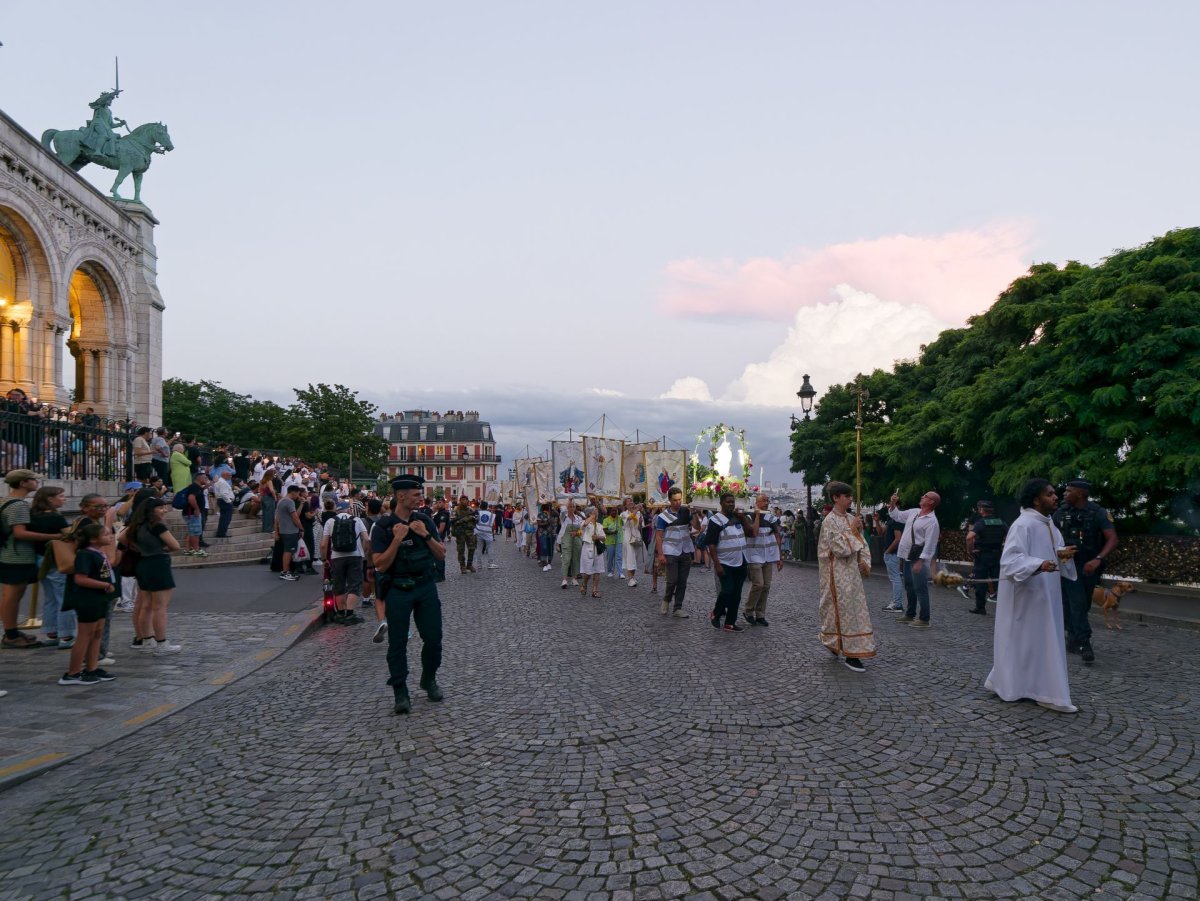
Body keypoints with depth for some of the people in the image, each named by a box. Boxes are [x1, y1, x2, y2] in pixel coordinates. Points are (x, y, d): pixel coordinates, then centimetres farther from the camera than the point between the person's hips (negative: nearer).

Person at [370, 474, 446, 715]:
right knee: (398, 642, 2)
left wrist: (426, 535, -11)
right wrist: (397, 540, -22)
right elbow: (380, 565, -12)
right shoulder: (383, 527, -6)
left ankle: (429, 680, 28)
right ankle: (400, 692, 13)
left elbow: (441, 555, 4)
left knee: (433, 638, 5)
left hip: (426, 587, 3)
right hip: (398, 591, -3)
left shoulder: (424, 521, 5)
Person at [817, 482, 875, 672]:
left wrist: (864, 562, -3)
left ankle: (836, 645, 25)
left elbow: (862, 543, 13)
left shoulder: (851, 519, 10)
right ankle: (850, 655, 1)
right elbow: (839, 548, -20)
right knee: (844, 611, -4)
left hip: (852, 572, 8)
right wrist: (851, 530, -15)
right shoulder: (830, 521, -13)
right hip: (837, 574, -8)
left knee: (853, 609, 11)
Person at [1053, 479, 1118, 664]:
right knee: (1076, 603, -9)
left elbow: (1112, 539, -16)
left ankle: (1073, 639, 24)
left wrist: (1098, 559, -29)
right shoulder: (1060, 513, -2)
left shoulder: (1098, 513, -9)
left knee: (1083, 605, 10)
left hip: (1089, 566, 0)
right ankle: (1083, 643, -10)